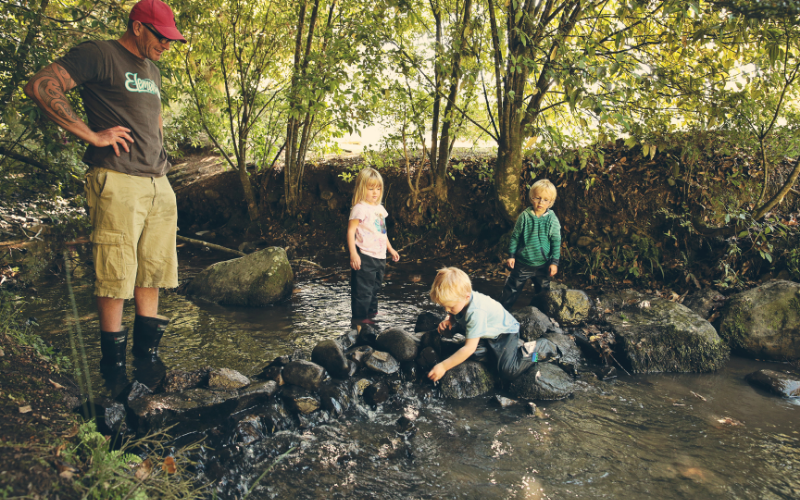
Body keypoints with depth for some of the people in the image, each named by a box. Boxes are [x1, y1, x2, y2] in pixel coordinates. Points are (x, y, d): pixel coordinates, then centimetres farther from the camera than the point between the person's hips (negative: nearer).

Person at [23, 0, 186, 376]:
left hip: (158, 185, 8)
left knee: (152, 271, 9)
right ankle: (113, 361, 7)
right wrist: (92, 135, -14)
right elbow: (39, 86, -12)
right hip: (117, 183, -8)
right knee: (115, 275, -5)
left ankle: (147, 353, 19)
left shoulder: (152, 72, 23)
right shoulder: (99, 55, -2)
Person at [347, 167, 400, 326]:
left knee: (375, 287, 21)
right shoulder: (360, 208, -13)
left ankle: (372, 312, 36)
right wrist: (353, 253, -25)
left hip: (380, 256, 9)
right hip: (365, 256, -9)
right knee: (363, 288, -3)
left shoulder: (379, 208, 13)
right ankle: (359, 317, 7)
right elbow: (351, 231, -18)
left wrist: (390, 249, 27)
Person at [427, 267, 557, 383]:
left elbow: (469, 348, -39)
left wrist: (443, 366, -37)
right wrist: (447, 321, -21)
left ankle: (540, 347, -3)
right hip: (488, 333, 9)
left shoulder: (476, 312, -41)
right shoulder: (458, 299, -18)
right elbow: (452, 316, 6)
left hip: (506, 332, -9)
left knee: (507, 372, -22)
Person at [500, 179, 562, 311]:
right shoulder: (524, 216, -9)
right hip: (522, 263, -1)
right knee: (512, 289, 9)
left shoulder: (552, 219, -8)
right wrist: (511, 255, -3)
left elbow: (556, 242, -3)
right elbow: (515, 237, -1)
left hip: (543, 265, 1)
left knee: (542, 291, 17)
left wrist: (554, 262, -6)